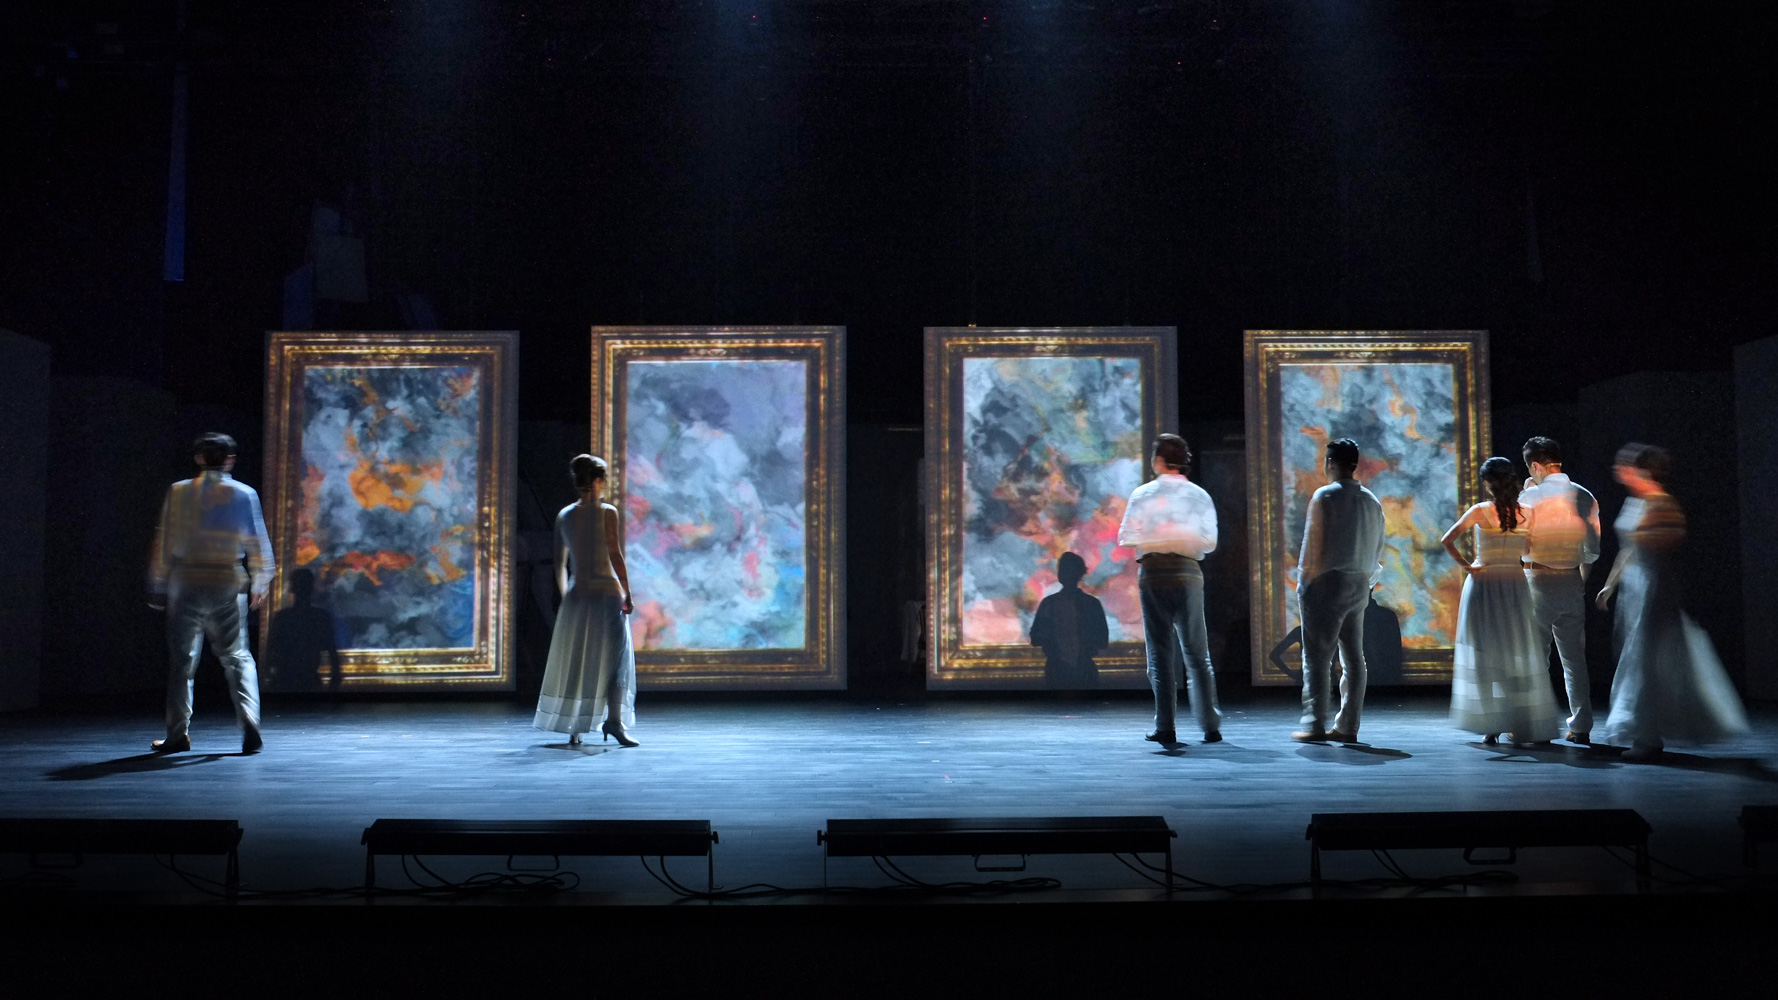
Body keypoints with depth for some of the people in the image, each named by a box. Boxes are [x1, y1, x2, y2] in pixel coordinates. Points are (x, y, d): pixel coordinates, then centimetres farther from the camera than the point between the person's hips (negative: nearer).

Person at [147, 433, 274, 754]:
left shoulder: (178, 492, 2)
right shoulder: (244, 495, 0)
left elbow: (164, 543, 2)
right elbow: (259, 545, 1)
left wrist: (158, 586, 9)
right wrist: (259, 584, 13)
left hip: (185, 584, 0)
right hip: (227, 585, 0)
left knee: (181, 659, 10)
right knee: (237, 657, 8)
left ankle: (178, 733, 12)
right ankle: (249, 724, -7)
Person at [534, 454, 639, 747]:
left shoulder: (564, 516, 7)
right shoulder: (606, 512, -8)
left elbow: (560, 563, 11)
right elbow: (615, 555, -11)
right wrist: (627, 593, -5)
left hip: (577, 594, 4)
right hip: (607, 591, -4)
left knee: (574, 661, 10)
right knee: (615, 658, 4)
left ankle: (574, 729, 12)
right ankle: (613, 720, -7)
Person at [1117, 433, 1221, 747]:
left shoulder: (1143, 494, -2)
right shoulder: (1199, 495, 3)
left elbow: (1126, 538, -4)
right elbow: (1209, 542, 2)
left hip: (1153, 573, -1)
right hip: (1188, 572, 2)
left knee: (1160, 653, 4)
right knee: (1197, 654, 11)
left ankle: (1166, 728, 1)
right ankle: (1210, 726, 10)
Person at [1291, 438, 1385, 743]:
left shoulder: (1325, 496, -9)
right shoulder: (1372, 501, 11)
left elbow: (1313, 545, -10)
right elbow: (1377, 551, 13)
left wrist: (1303, 586, -5)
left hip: (1327, 582, -7)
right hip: (1359, 586, 7)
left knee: (1317, 656, -4)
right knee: (1353, 658, 8)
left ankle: (1315, 725, -5)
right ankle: (1346, 727, 10)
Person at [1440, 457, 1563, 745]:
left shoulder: (1480, 511, -7)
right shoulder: (1527, 512, -1)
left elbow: (1447, 540, -13)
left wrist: (1466, 565, -4)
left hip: (1483, 582, -2)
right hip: (1516, 583, 2)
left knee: (1485, 654, 4)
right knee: (1520, 654, 10)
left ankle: (1490, 726, 3)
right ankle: (1523, 724, 14)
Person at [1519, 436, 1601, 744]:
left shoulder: (1530, 497, -10)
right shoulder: (1584, 497, 5)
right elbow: (1593, 549, 10)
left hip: (1539, 581, -4)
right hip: (1573, 582, 4)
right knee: (1574, 657, 9)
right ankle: (1580, 727, 10)